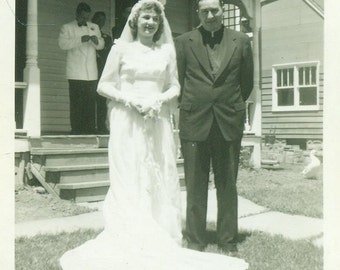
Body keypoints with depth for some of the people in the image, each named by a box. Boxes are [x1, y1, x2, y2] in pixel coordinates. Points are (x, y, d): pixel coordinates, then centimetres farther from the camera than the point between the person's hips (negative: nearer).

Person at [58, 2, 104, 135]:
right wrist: (81, 40, -18)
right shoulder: (67, 28, 7)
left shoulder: (94, 27, 21)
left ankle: (89, 130, 4)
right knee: (76, 103, -6)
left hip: (91, 73, 3)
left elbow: (101, 45, 19)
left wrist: (96, 41, -5)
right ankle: (76, 130, -2)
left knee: (90, 103, 0)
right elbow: (62, 44, -8)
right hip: (76, 73, -3)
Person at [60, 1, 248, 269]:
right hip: (127, 124, -2)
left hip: (157, 123, 3)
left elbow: (175, 87, 11)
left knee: (160, 182, 3)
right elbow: (104, 85, 4)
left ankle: (159, 242, 12)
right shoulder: (122, 48, 6)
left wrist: (158, 101, -9)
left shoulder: (167, 50, 12)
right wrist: (128, 100, -11)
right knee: (130, 183, -3)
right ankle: (130, 243, 4)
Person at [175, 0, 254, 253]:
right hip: (194, 122, 0)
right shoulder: (184, 42, 5)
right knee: (195, 185, 3)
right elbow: (178, 82, 8)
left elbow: (247, 82, 14)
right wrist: (191, 107, 11)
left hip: (229, 122, 1)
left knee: (228, 184, 7)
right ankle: (196, 240, 14)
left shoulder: (241, 41, 7)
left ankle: (228, 240, 18)